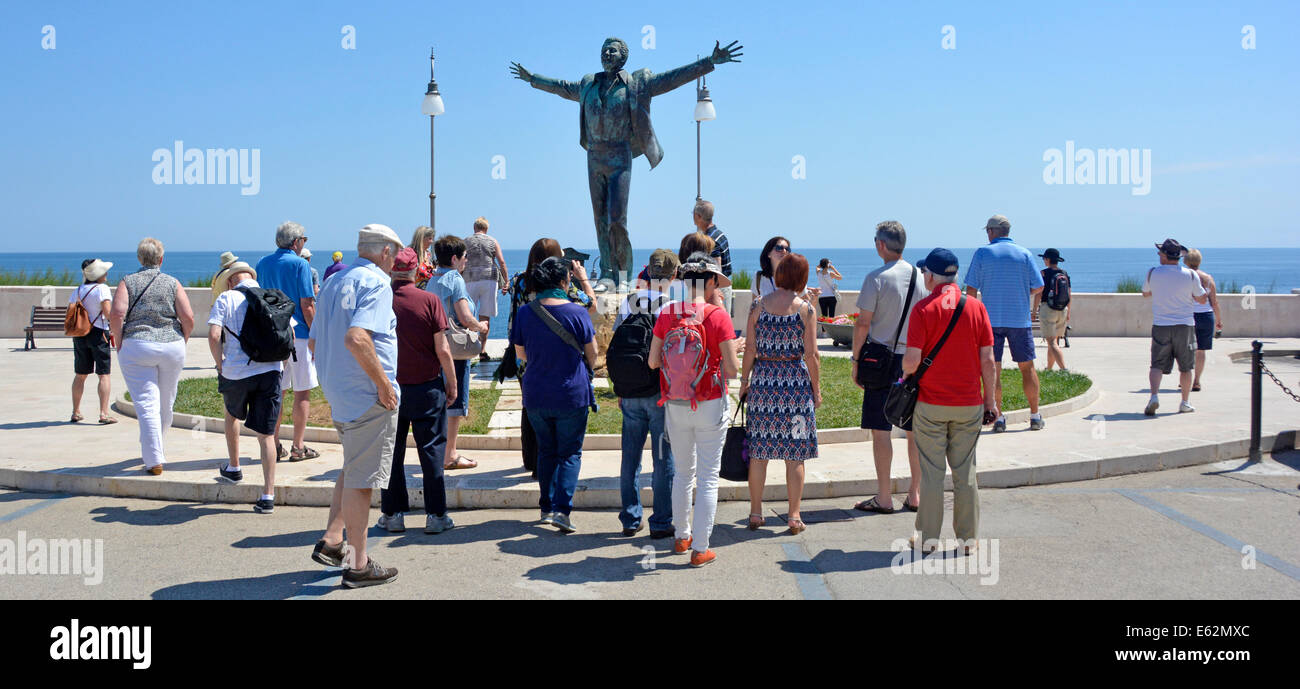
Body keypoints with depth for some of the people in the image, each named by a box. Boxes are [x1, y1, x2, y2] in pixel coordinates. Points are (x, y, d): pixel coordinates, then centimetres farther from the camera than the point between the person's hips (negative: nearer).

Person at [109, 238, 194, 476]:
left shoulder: (127, 282, 3)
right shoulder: (172, 283, 5)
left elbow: (116, 315, -11)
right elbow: (188, 318, -4)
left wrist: (119, 344, 0)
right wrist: (182, 343, 10)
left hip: (136, 348, -2)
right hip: (172, 347, 2)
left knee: (146, 404, -2)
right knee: (165, 404, 17)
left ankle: (154, 460, -7)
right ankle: (152, 449, 35)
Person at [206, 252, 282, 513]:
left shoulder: (226, 298, -1)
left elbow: (214, 336, -12)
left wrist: (220, 365, 2)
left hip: (236, 372, -2)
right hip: (270, 371, 2)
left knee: (232, 415, 30)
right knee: (266, 434, 4)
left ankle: (234, 468, 42)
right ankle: (268, 495, 0)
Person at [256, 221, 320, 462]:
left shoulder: (263, 263, 9)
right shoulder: (300, 264, -9)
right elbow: (307, 306, -13)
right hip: (298, 335, -6)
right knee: (302, 392, 4)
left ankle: (273, 445, 14)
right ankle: (298, 447, 6)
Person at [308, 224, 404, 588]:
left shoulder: (334, 283, 14)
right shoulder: (376, 283, -14)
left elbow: (313, 342, 20)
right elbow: (356, 338, -29)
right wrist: (383, 383, -21)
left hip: (338, 394, 9)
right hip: (369, 396, -9)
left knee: (352, 468, 24)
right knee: (361, 479, -1)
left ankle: (331, 541, 23)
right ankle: (358, 565, 7)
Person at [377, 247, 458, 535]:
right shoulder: (429, 300, -9)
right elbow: (442, 350, -9)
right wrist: (452, 383, 4)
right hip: (427, 387, -2)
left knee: (391, 452, 11)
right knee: (432, 451, 6)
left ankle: (393, 514, 15)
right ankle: (435, 515, 8)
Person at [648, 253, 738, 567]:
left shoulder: (667, 314, -3)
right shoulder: (718, 316, -13)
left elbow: (653, 362, 1)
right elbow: (731, 370, -15)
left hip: (675, 406, 4)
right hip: (710, 406, -4)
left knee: (682, 472, 21)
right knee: (707, 477, 6)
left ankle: (681, 536, 33)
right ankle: (700, 548, 8)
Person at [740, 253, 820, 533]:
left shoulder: (759, 306, -1)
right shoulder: (806, 309, -4)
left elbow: (750, 349, -1)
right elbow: (811, 355, -4)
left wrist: (744, 380, 12)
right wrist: (817, 390, 6)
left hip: (762, 381, 2)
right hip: (796, 382, -1)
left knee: (759, 449, 9)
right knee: (794, 453, 5)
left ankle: (755, 513, 15)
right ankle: (794, 516, 8)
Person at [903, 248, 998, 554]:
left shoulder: (923, 309, -9)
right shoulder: (976, 307, 0)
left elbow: (912, 360, -14)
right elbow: (988, 360, 1)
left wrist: (905, 376, 8)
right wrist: (990, 400, 10)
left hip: (930, 403, -3)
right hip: (969, 403, 3)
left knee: (932, 472, 5)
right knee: (965, 472, 10)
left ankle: (928, 538, 11)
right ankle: (968, 538, 16)